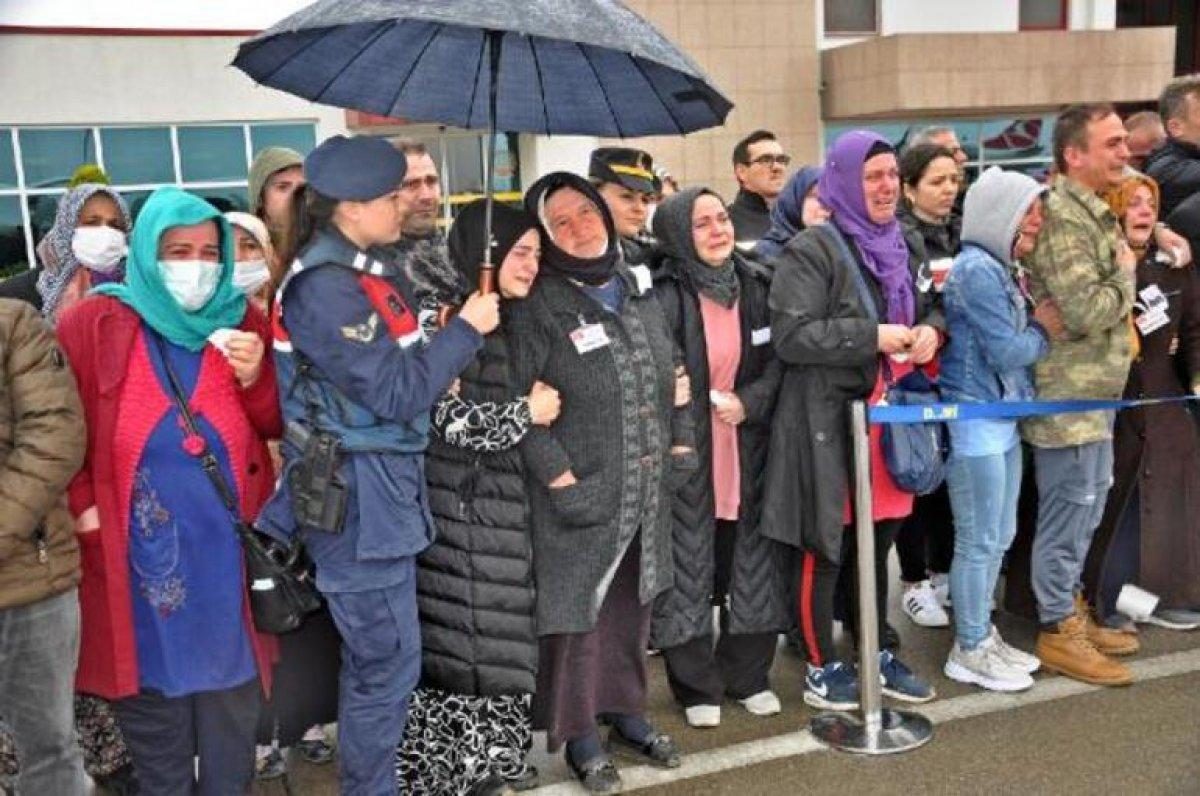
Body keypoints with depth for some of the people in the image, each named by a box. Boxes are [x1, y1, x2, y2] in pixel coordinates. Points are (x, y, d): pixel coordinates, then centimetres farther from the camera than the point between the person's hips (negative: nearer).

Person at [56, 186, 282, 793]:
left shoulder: (241, 320, 4)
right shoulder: (92, 323, -3)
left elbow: (276, 426, 6)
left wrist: (254, 378, -12)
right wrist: (82, 507, -9)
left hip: (227, 546, 2)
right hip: (137, 549, -2)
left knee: (231, 691, 14)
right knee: (153, 687, 11)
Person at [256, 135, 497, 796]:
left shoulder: (369, 269, 10)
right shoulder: (325, 287, -19)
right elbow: (396, 394, -21)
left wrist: (441, 351, 1)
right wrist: (466, 328, -12)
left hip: (384, 482, 9)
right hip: (355, 494, -9)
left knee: (373, 653, 19)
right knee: (387, 659, 0)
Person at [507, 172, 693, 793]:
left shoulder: (638, 288, 8)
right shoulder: (537, 306, -12)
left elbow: (671, 374, 16)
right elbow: (521, 403, -15)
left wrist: (681, 443, 8)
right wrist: (561, 479, -18)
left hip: (647, 489, 6)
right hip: (580, 494, -6)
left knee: (632, 605, 17)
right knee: (578, 608, 4)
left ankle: (626, 712, 35)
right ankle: (579, 734, 22)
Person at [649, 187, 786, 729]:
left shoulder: (756, 284, 3)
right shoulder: (665, 296, -12)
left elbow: (778, 360, 6)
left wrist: (749, 402, -9)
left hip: (746, 446, 5)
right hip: (686, 451, -4)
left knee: (751, 563, 12)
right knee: (689, 567, 5)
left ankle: (747, 675, 30)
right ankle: (697, 687, 22)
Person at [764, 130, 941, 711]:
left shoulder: (897, 245, 14)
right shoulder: (812, 250, -11)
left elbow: (928, 306, 24)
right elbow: (790, 336, -19)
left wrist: (930, 329, 0)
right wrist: (872, 336, -21)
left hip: (888, 416, 8)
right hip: (829, 421, -7)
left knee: (878, 543, 17)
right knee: (827, 547, 3)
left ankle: (877, 653, 33)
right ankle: (822, 667, 19)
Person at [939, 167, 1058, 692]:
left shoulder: (1004, 269, 13)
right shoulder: (976, 269, -16)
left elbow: (1018, 339, 15)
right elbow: (1007, 351, -17)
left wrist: (1039, 327, -3)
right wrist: (1042, 331, 0)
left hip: (1005, 420, 10)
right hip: (974, 421, -10)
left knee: (1000, 537, 16)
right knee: (979, 542, 0)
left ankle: (983, 635, 29)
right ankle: (969, 651, 14)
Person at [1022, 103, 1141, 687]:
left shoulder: (1090, 212, 14)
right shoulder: (1062, 219, -19)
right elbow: (1089, 312, -24)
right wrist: (1126, 272, -9)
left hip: (1094, 396, 10)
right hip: (1068, 398, -10)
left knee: (1084, 509, 19)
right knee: (1067, 516, 0)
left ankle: (1072, 612, 32)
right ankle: (1058, 632, 13)